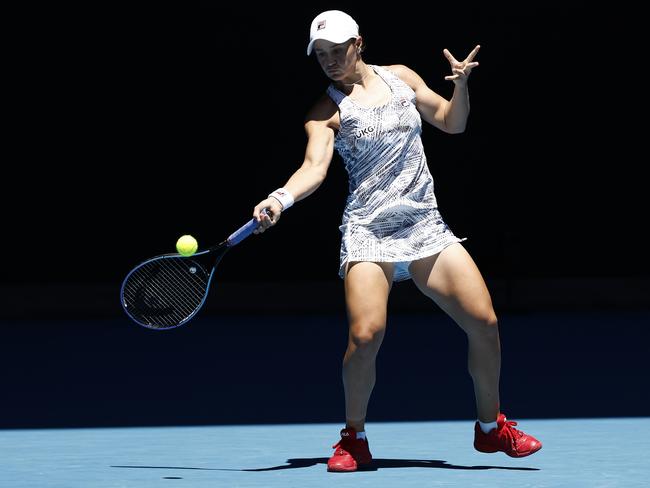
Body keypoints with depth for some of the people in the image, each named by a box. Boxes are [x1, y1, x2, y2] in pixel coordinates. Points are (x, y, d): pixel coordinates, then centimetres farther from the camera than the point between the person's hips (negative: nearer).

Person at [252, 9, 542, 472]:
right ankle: (354, 438, 0)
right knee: (365, 335, -23)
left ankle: (491, 426, 18)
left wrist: (462, 82, -1)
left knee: (484, 322, -4)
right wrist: (280, 199, -34)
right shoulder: (326, 111, -1)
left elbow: (451, 122, 19)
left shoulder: (401, 78, 12)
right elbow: (315, 166, -15)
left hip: (427, 228, 4)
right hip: (368, 233, -4)